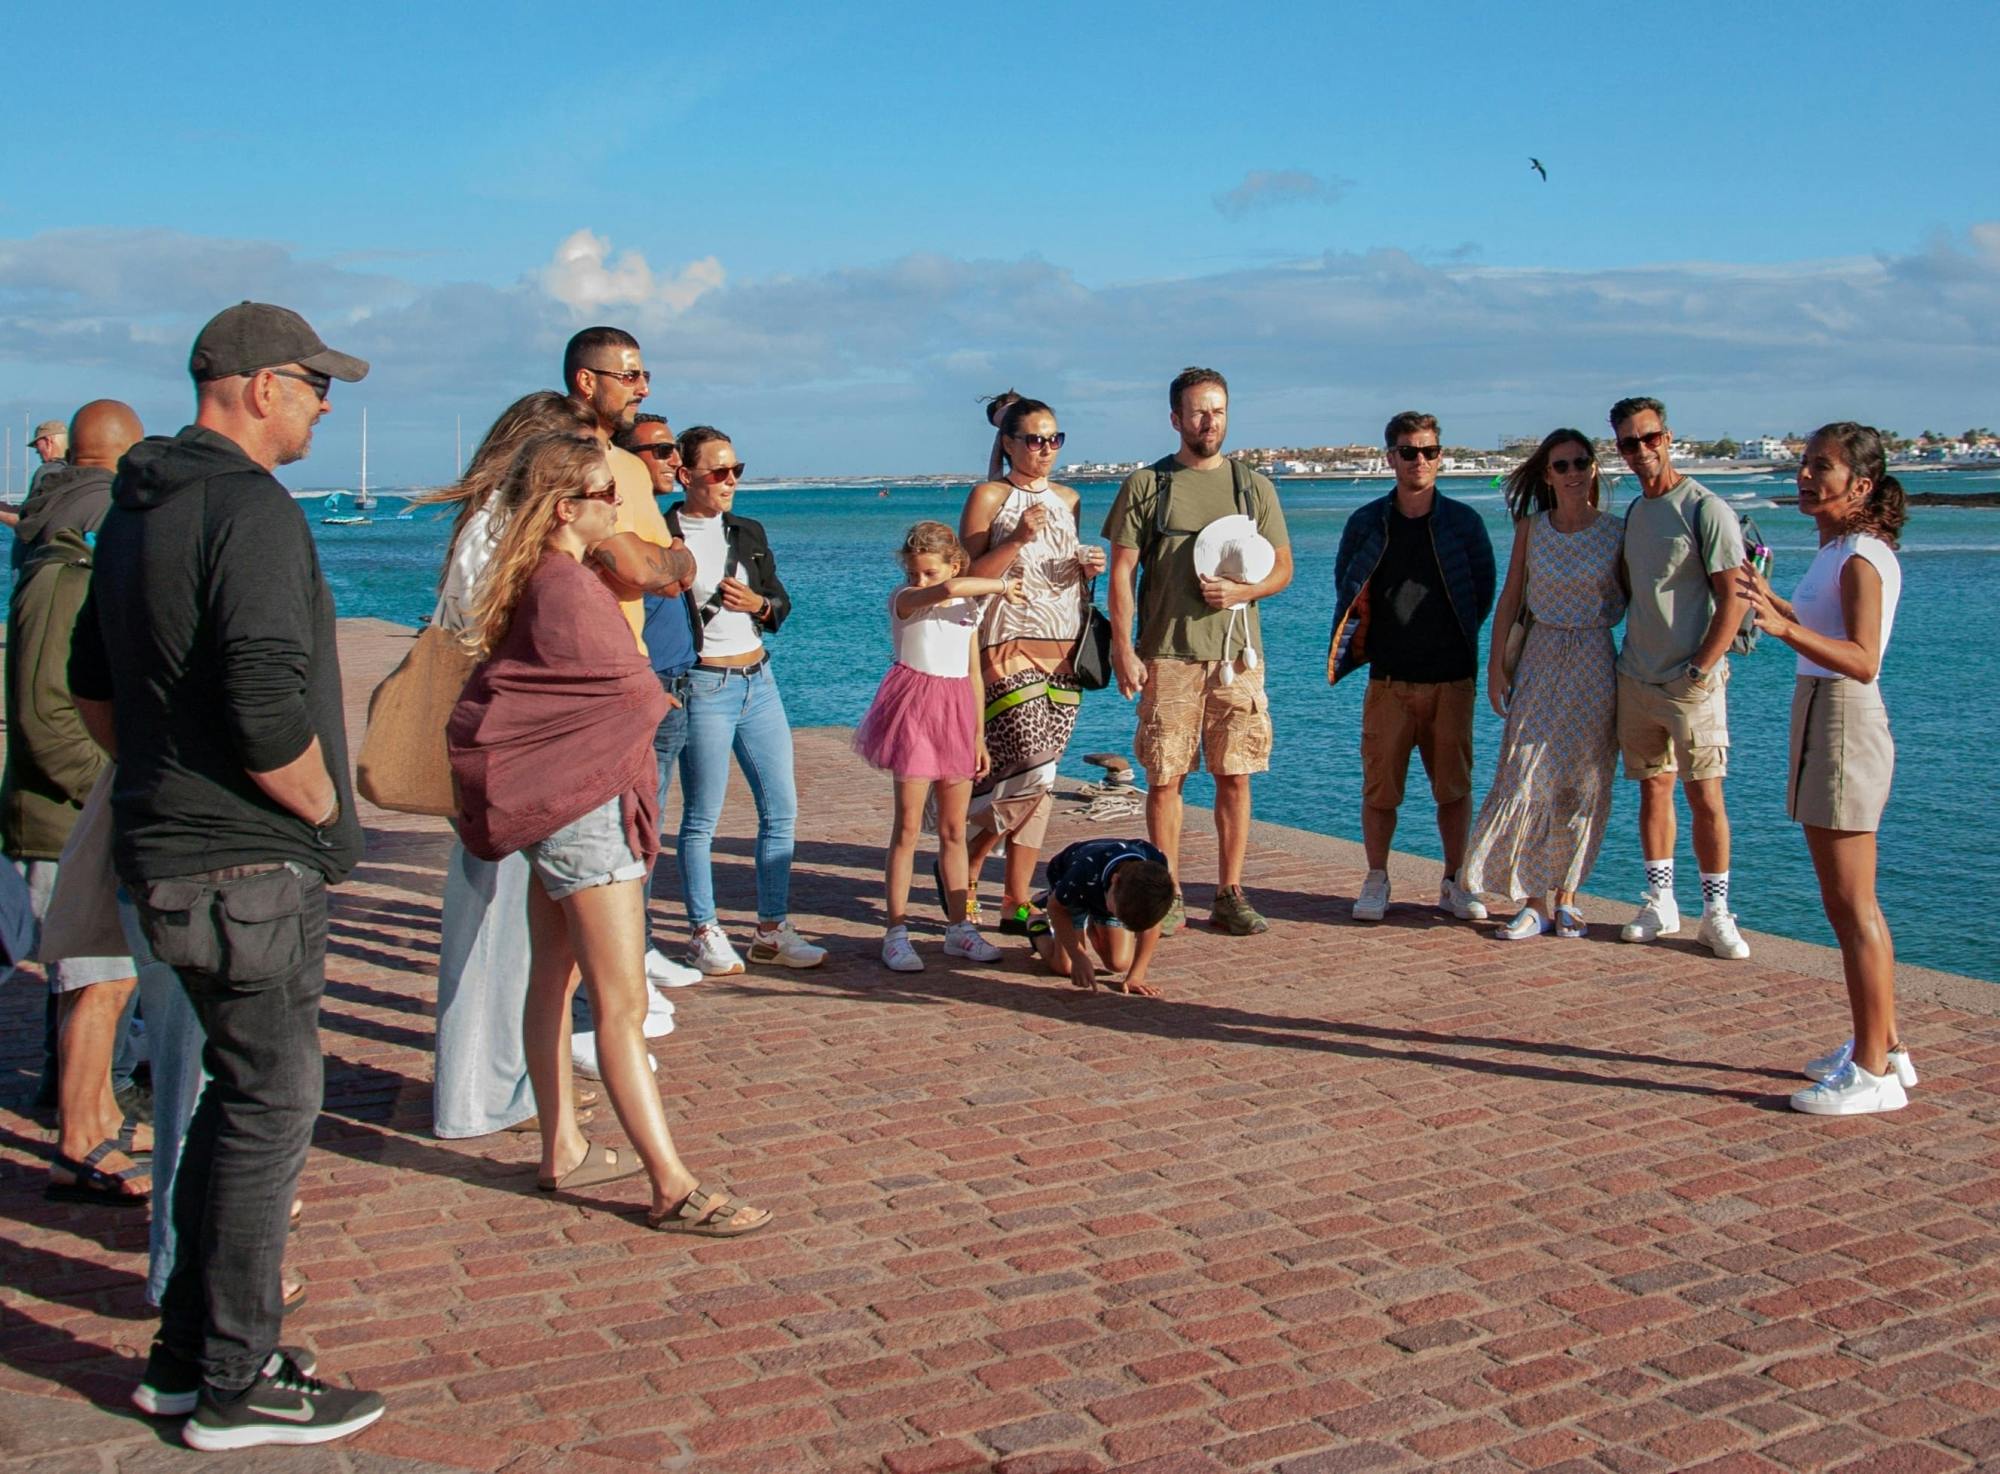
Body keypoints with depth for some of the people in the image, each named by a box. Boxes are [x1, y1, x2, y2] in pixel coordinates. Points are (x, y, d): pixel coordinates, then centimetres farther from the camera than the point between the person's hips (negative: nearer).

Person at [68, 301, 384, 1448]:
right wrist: (323, 806, -11)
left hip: (168, 844, 10)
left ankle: (189, 1353, 28)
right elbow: (270, 711, -27)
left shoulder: (137, 509, 14)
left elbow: (93, 680, 24)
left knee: (243, 1094, 19)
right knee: (271, 1107, 0)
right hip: (247, 866, -10)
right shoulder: (251, 510, -17)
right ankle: (237, 1386, 11)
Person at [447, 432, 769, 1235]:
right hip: (585, 805, -10)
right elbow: (636, 694, -12)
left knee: (553, 983, 15)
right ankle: (673, 1189, -7)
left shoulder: (537, 580, 12)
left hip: (556, 805, 10)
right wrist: (647, 691, 9)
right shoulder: (568, 589, -18)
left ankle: (562, 1152, 26)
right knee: (621, 1005, -9)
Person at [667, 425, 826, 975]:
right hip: (703, 686, -7)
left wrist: (758, 603, -5)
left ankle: (772, 929, 15)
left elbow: (781, 603, 15)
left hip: (759, 680, 7)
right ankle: (705, 934, 11)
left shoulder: (749, 533, 13)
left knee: (781, 809, 6)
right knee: (702, 818, -1)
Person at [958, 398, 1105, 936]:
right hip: (1009, 653, -6)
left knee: (1036, 783, 6)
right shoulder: (989, 497, -2)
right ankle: (964, 870, 7)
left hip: (1063, 655, 6)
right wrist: (1017, 538, -19)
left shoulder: (1069, 500, 16)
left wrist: (1089, 568, 3)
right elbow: (968, 577, -8)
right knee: (1031, 775, -13)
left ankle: (1017, 902, 12)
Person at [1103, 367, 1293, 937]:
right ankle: (1168, 897, 9)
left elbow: (1283, 568, 13)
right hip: (1166, 656, -2)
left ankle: (1230, 895, 12)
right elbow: (1121, 572, 2)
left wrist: (1242, 590, -8)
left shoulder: (1254, 486, 12)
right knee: (1165, 778, -1)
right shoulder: (1145, 485, 5)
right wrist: (1122, 648, -8)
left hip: (1236, 654, 2)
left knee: (1234, 776, 3)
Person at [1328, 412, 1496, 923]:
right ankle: (1376, 882, 13)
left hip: (1451, 678, 0)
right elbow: (1346, 588, 13)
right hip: (1389, 679, 0)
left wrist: (1458, 640, 9)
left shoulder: (1463, 522, 3)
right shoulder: (1367, 523, 4)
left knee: (1454, 786, 5)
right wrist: (1368, 641, 7)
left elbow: (1482, 591, 11)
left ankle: (1453, 883, 16)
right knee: (1379, 786, 1)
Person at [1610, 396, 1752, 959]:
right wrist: (1630, 657, 11)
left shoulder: (1705, 509, -9)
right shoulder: (1633, 511, 13)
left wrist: (1699, 671, -16)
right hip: (1636, 679, 6)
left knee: (1705, 796, -4)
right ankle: (1659, 903, 18)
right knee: (1653, 790, 10)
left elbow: (1733, 599, -12)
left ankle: (1716, 912, 3)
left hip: (1692, 683, -6)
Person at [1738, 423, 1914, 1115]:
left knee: (1850, 907, -5)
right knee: (1853, 903, 17)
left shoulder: (1861, 558, -17)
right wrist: (1775, 601, 35)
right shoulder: (1840, 550, 12)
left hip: (1842, 721, -10)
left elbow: (1862, 662, -30)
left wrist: (1785, 628, -43)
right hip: (1825, 718, 10)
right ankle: (1883, 1048, 27)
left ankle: (1873, 1072, 1)